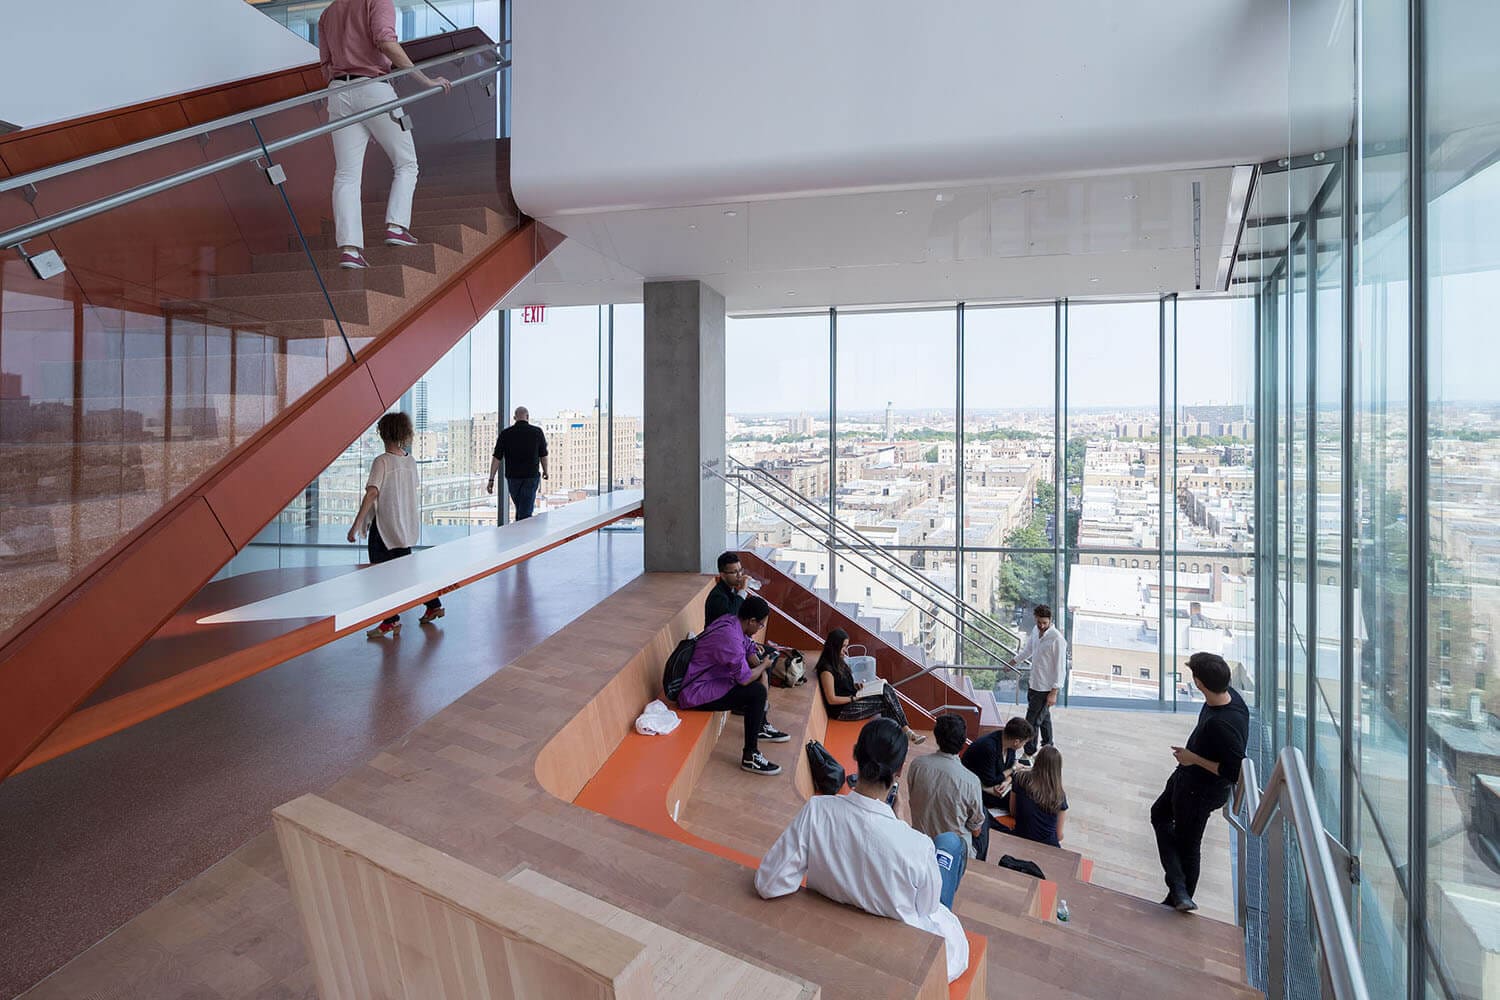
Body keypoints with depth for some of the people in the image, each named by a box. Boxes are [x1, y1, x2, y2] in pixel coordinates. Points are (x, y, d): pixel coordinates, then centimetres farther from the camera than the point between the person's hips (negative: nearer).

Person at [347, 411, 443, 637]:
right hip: (407, 526, 7)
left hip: (384, 527, -7)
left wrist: (356, 524, -21)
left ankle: (391, 620, 5)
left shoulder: (382, 461, -14)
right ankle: (433, 605, 23)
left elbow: (372, 493, -21)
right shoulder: (410, 461, 5)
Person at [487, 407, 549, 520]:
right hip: (531, 476, -2)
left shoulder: (505, 433, -2)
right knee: (525, 511, -3)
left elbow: (497, 457, -6)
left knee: (520, 508, 21)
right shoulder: (537, 432, -4)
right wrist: (545, 471, 19)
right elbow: (543, 455, 2)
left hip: (512, 477, 2)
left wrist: (491, 479, -4)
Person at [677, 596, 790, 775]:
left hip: (708, 678, 11)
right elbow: (744, 679, -24)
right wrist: (764, 665, -6)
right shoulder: (730, 637, -28)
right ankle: (750, 756, -10)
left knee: (757, 673, 18)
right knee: (757, 692, -20)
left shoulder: (730, 621, 0)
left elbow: (749, 650, 16)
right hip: (696, 693, -11)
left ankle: (761, 727, 34)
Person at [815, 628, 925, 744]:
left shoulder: (839, 662, 11)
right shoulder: (826, 668, -18)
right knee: (887, 701, -16)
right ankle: (905, 730, -3)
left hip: (851, 700, 9)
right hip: (841, 710, -9)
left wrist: (855, 687, 2)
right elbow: (831, 699, -18)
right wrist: (854, 698, -15)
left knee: (886, 689, -13)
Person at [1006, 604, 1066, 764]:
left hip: (1045, 688, -8)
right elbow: (1028, 648, 20)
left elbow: (1059, 667, -20)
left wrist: (1054, 692, -20)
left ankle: (1028, 756, 10)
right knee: (1043, 717, 23)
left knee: (1032, 721, -2)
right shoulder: (1036, 631, 0)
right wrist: (1013, 662, 32)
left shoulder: (1057, 639, -23)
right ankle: (1048, 747, 39)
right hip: (1033, 683, 8)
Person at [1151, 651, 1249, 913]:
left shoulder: (1223, 724, -40)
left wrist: (1194, 759, -27)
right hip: (1187, 777, 10)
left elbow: (1235, 772, -34)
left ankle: (1181, 895, 38)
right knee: (1159, 815, 26)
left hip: (1201, 793, -10)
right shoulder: (1228, 694, -14)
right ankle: (1179, 893, 30)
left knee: (1187, 845, 13)